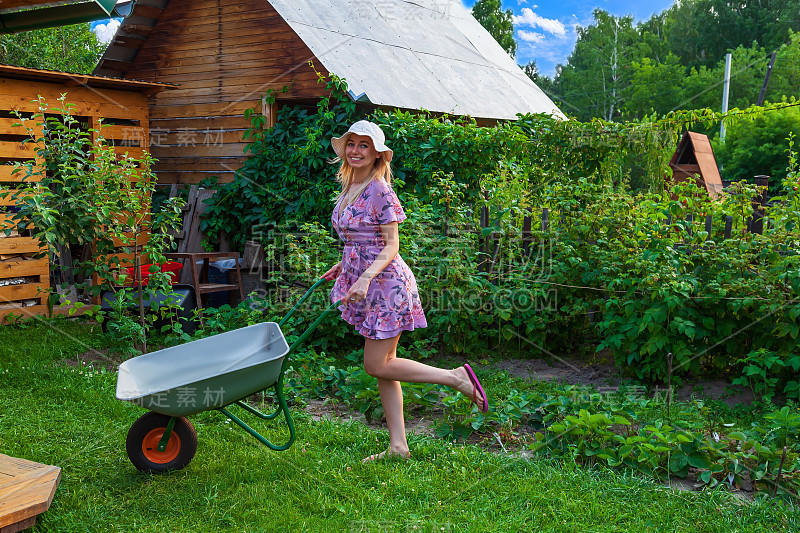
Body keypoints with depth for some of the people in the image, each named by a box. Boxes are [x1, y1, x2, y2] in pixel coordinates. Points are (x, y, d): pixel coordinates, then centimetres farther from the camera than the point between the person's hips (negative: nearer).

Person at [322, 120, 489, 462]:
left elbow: (391, 246, -16)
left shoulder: (380, 191, -14)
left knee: (377, 366, -4)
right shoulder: (348, 188, 11)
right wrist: (343, 266, 26)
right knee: (383, 365, 9)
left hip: (385, 283, -9)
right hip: (362, 281, 9)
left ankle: (456, 378, 6)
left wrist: (366, 277, -28)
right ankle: (398, 446, 15)